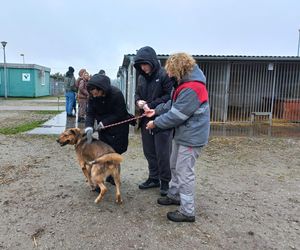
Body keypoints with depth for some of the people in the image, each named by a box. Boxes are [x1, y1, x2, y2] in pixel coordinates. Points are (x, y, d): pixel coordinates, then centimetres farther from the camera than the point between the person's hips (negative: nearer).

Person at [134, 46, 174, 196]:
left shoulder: (164, 75, -12)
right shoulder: (142, 77, 10)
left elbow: (170, 96, -18)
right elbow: (137, 94, 20)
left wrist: (151, 105, -19)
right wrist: (138, 101, -3)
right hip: (146, 121, 7)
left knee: (163, 154, 2)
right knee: (149, 152, 16)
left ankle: (165, 182, 20)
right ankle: (154, 178, 32)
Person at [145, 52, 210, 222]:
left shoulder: (191, 89, -26)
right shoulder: (186, 83, 8)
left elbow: (176, 115, -25)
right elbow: (173, 104, 16)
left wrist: (156, 123, -13)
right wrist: (156, 111, 11)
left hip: (191, 137, -11)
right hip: (182, 134, 11)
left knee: (185, 173, -2)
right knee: (175, 167, 22)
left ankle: (187, 212, 12)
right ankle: (174, 195, 40)